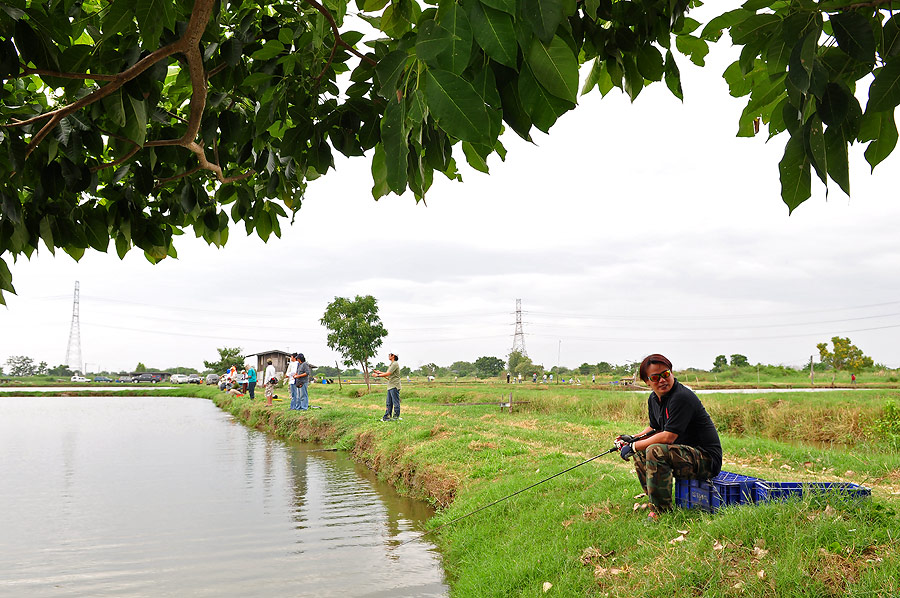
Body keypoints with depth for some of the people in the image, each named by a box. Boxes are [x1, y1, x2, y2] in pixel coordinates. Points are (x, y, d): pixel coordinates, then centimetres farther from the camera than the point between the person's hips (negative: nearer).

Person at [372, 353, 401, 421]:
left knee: (396, 402, -4)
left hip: (394, 386, -10)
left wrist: (378, 375, -12)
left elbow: (388, 374, -19)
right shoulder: (391, 364, 18)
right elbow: (388, 374, 21)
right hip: (390, 386, 10)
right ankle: (387, 416, 15)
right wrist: (380, 372, 19)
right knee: (389, 403, 11)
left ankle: (396, 417, 1)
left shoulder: (395, 364, -14)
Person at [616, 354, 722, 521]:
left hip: (707, 459, -10)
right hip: (685, 453, 10)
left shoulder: (682, 397, -22)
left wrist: (633, 446, -17)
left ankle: (662, 512, -20)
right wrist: (632, 438, 6)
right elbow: (654, 428, 25)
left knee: (655, 451, -30)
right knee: (639, 452, 13)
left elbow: (668, 437, -26)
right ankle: (654, 500, 16)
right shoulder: (653, 399, 7)